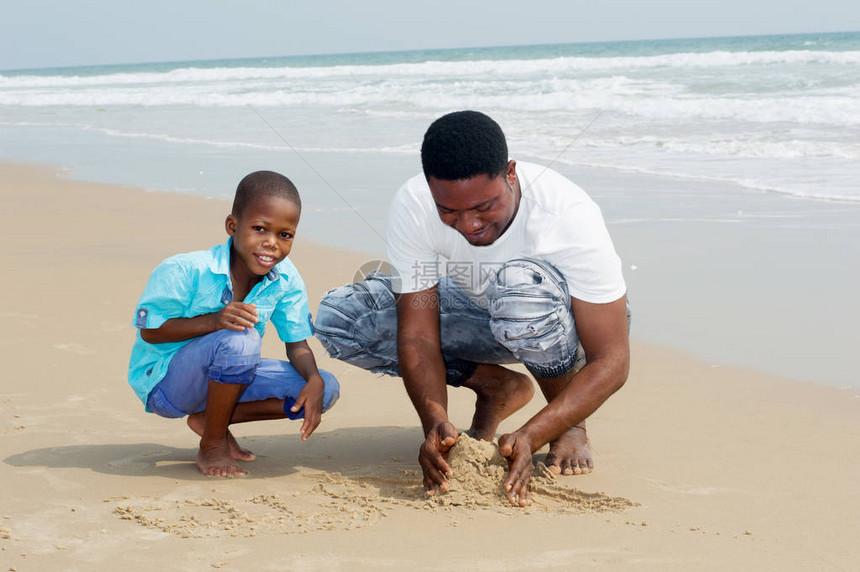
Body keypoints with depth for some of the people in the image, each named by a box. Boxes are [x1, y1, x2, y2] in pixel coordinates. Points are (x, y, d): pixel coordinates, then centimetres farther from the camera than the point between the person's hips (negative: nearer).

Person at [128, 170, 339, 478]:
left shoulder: (286, 280, -11)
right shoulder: (186, 270, -26)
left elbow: (297, 345, -3)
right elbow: (150, 331, -20)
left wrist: (314, 382, -25)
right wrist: (214, 320, -35)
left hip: (221, 379, 6)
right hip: (163, 382, -6)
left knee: (327, 389, -7)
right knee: (240, 338, -37)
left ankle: (211, 419, 0)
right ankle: (212, 446, -15)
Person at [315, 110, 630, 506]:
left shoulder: (569, 215, -35)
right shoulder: (412, 207, -26)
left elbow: (611, 362, -33)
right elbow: (418, 333, -23)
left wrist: (530, 438, -46)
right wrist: (434, 422, -42)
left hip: (573, 324, -4)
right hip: (482, 316, 4)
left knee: (521, 282, -40)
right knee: (338, 317, -16)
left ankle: (571, 425, -11)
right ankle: (497, 387, 0)